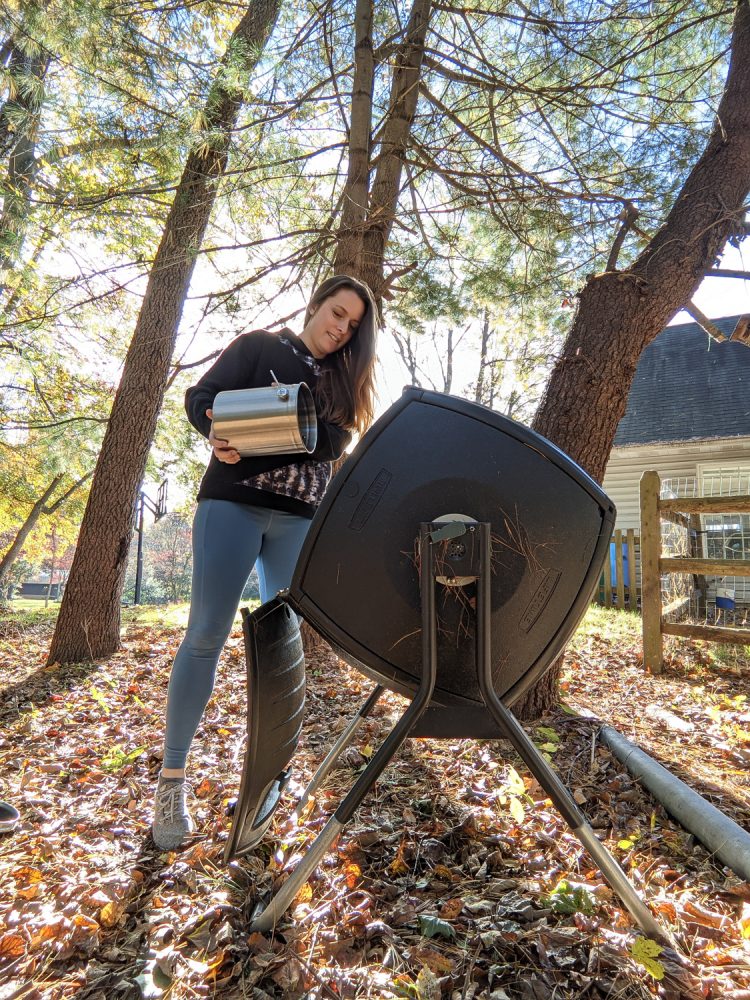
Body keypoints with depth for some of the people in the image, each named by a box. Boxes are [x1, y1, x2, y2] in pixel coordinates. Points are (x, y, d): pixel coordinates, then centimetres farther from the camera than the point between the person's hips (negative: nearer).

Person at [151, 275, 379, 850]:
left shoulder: (342, 381, 18)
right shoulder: (259, 346, 8)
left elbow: (335, 445, 5)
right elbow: (202, 397, 1)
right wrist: (220, 434, -21)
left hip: (300, 518, 4)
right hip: (234, 502, -4)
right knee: (207, 634, -8)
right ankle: (172, 777, 3)